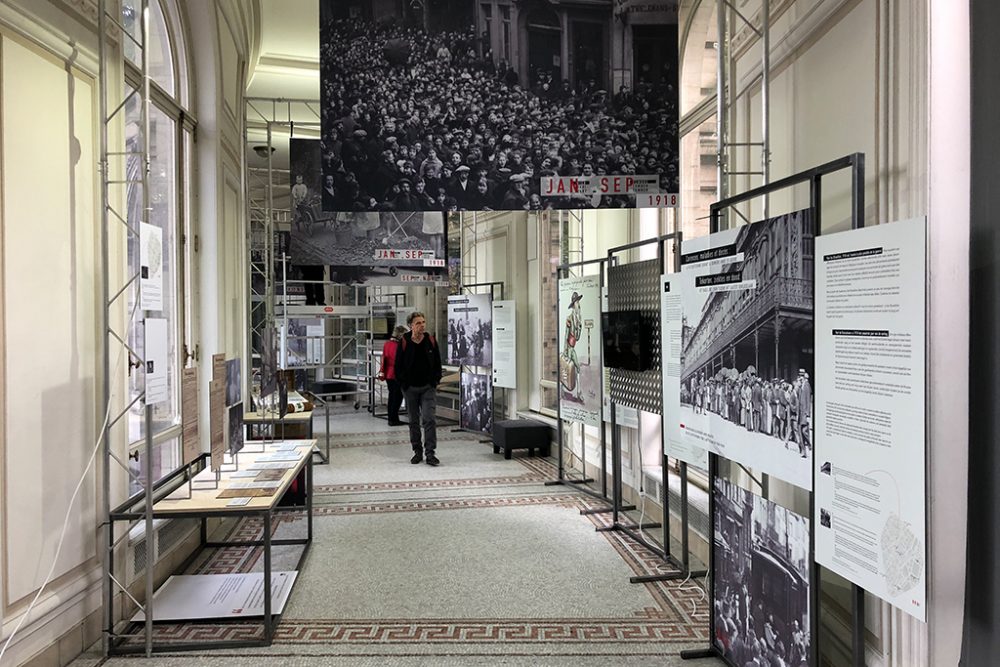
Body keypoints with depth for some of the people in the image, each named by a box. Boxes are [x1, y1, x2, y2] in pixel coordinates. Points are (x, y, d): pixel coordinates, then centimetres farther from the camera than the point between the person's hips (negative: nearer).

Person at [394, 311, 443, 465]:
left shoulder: (431, 341, 0)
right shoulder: (404, 342, -4)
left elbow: (438, 364, 7)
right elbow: (398, 365, 1)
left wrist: (435, 382, 0)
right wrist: (403, 384, -3)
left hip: (428, 387, 0)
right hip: (410, 388, 0)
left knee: (429, 419, -9)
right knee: (414, 421, 9)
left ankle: (430, 453, -6)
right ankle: (417, 451, 20)